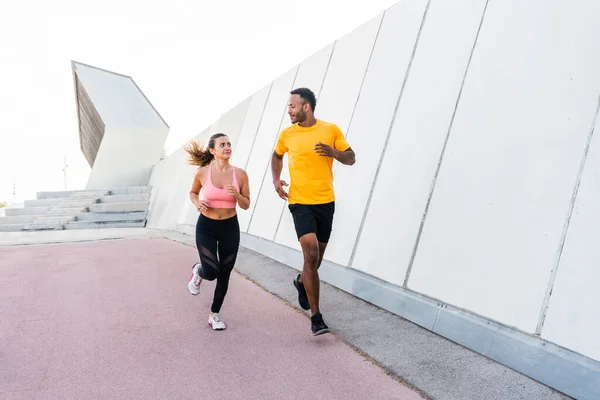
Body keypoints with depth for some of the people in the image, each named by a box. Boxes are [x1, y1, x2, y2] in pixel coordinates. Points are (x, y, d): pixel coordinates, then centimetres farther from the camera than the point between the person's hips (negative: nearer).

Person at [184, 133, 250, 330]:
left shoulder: (240, 174, -8)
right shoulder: (202, 173, -10)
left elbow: (246, 205, -1)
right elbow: (193, 192, 10)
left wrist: (236, 194, -21)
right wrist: (196, 202, -12)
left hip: (230, 227, 2)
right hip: (206, 227, -2)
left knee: (224, 274, 8)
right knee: (211, 272, -12)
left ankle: (214, 314, 30)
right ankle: (198, 271, 27)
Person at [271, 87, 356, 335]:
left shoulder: (331, 129, -1)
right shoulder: (287, 134, 2)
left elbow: (351, 159, 2)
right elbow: (276, 156, 20)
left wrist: (333, 152, -18)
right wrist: (276, 179, 4)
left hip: (325, 201, 2)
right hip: (300, 202, -1)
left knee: (317, 255, 15)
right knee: (311, 254, -16)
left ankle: (302, 282, 50)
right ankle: (316, 317, -8)